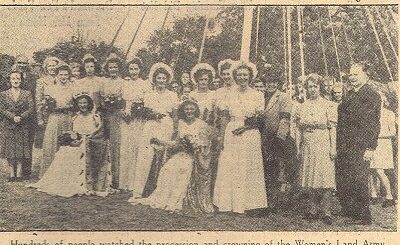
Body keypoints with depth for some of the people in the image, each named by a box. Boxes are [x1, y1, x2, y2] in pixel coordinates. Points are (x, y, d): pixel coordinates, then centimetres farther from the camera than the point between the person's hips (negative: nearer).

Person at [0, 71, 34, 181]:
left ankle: (19, 171, 9)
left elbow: (31, 108, -4)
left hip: (22, 126, -1)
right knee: (9, 149, 2)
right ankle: (12, 172, 10)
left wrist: (21, 117, -18)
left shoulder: (27, 94, 4)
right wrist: (13, 117, -17)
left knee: (21, 148, 0)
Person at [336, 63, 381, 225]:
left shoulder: (372, 96, -5)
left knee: (359, 181, -3)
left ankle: (364, 217, 9)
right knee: (341, 181, 10)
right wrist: (338, 145, 13)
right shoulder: (348, 96, 16)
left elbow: (374, 125, -10)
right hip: (343, 147, 7)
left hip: (360, 147, -7)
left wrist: (370, 148, -15)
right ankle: (348, 211, 24)